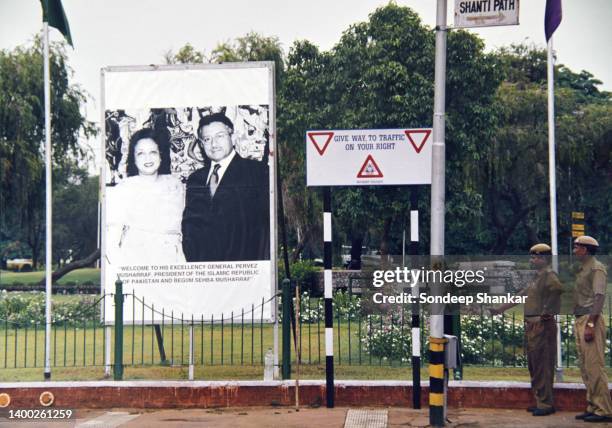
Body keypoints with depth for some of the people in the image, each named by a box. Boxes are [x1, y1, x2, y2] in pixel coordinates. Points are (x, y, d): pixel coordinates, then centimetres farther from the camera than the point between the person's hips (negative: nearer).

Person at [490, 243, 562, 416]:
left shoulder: (549, 275, -10)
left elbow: (557, 288, -31)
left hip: (542, 325, -10)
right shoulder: (537, 277, 20)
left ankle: (545, 404, -4)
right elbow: (521, 296, 27)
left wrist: (544, 313, -24)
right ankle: (539, 401, 19)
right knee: (533, 365, 12)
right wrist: (500, 309, 28)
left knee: (542, 365, -8)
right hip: (532, 326, 10)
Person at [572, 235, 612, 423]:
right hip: (580, 321, 10)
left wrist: (591, 324, -23)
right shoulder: (582, 269, 19)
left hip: (591, 320, -10)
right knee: (585, 367, 10)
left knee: (594, 366, -10)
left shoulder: (596, 268, -9)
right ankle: (593, 407, 15)